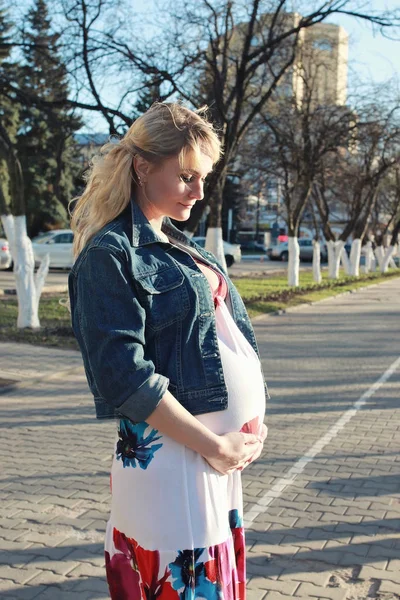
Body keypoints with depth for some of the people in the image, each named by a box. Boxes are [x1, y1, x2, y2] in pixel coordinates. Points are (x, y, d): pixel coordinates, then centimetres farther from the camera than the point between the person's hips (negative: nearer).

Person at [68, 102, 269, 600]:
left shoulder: (178, 244, 13)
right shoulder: (109, 254, -12)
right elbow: (125, 376, -19)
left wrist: (253, 421, 4)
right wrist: (215, 447, -16)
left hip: (223, 448, 8)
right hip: (172, 453, -8)